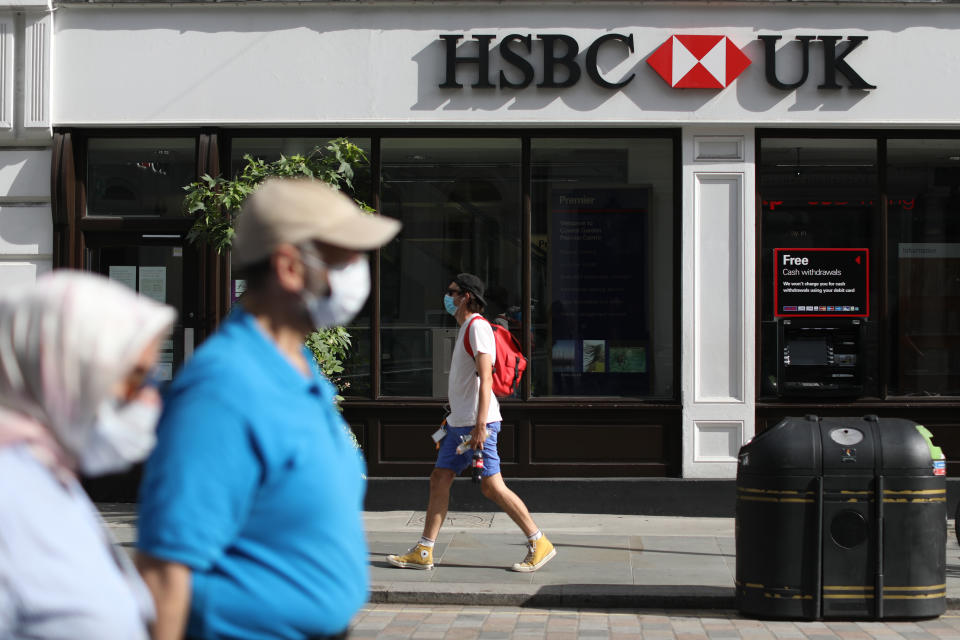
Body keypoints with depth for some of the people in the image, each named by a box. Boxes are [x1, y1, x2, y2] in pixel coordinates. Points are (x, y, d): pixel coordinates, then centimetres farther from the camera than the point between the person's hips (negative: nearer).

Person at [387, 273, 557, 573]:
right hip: (459, 423, 10)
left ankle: (539, 544, 1)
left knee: (492, 486, -8)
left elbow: (485, 378, -20)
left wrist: (479, 425, -24)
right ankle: (423, 553, 9)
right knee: (439, 480, 7)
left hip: (477, 424, -10)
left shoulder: (478, 327, -12)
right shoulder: (465, 329, 18)